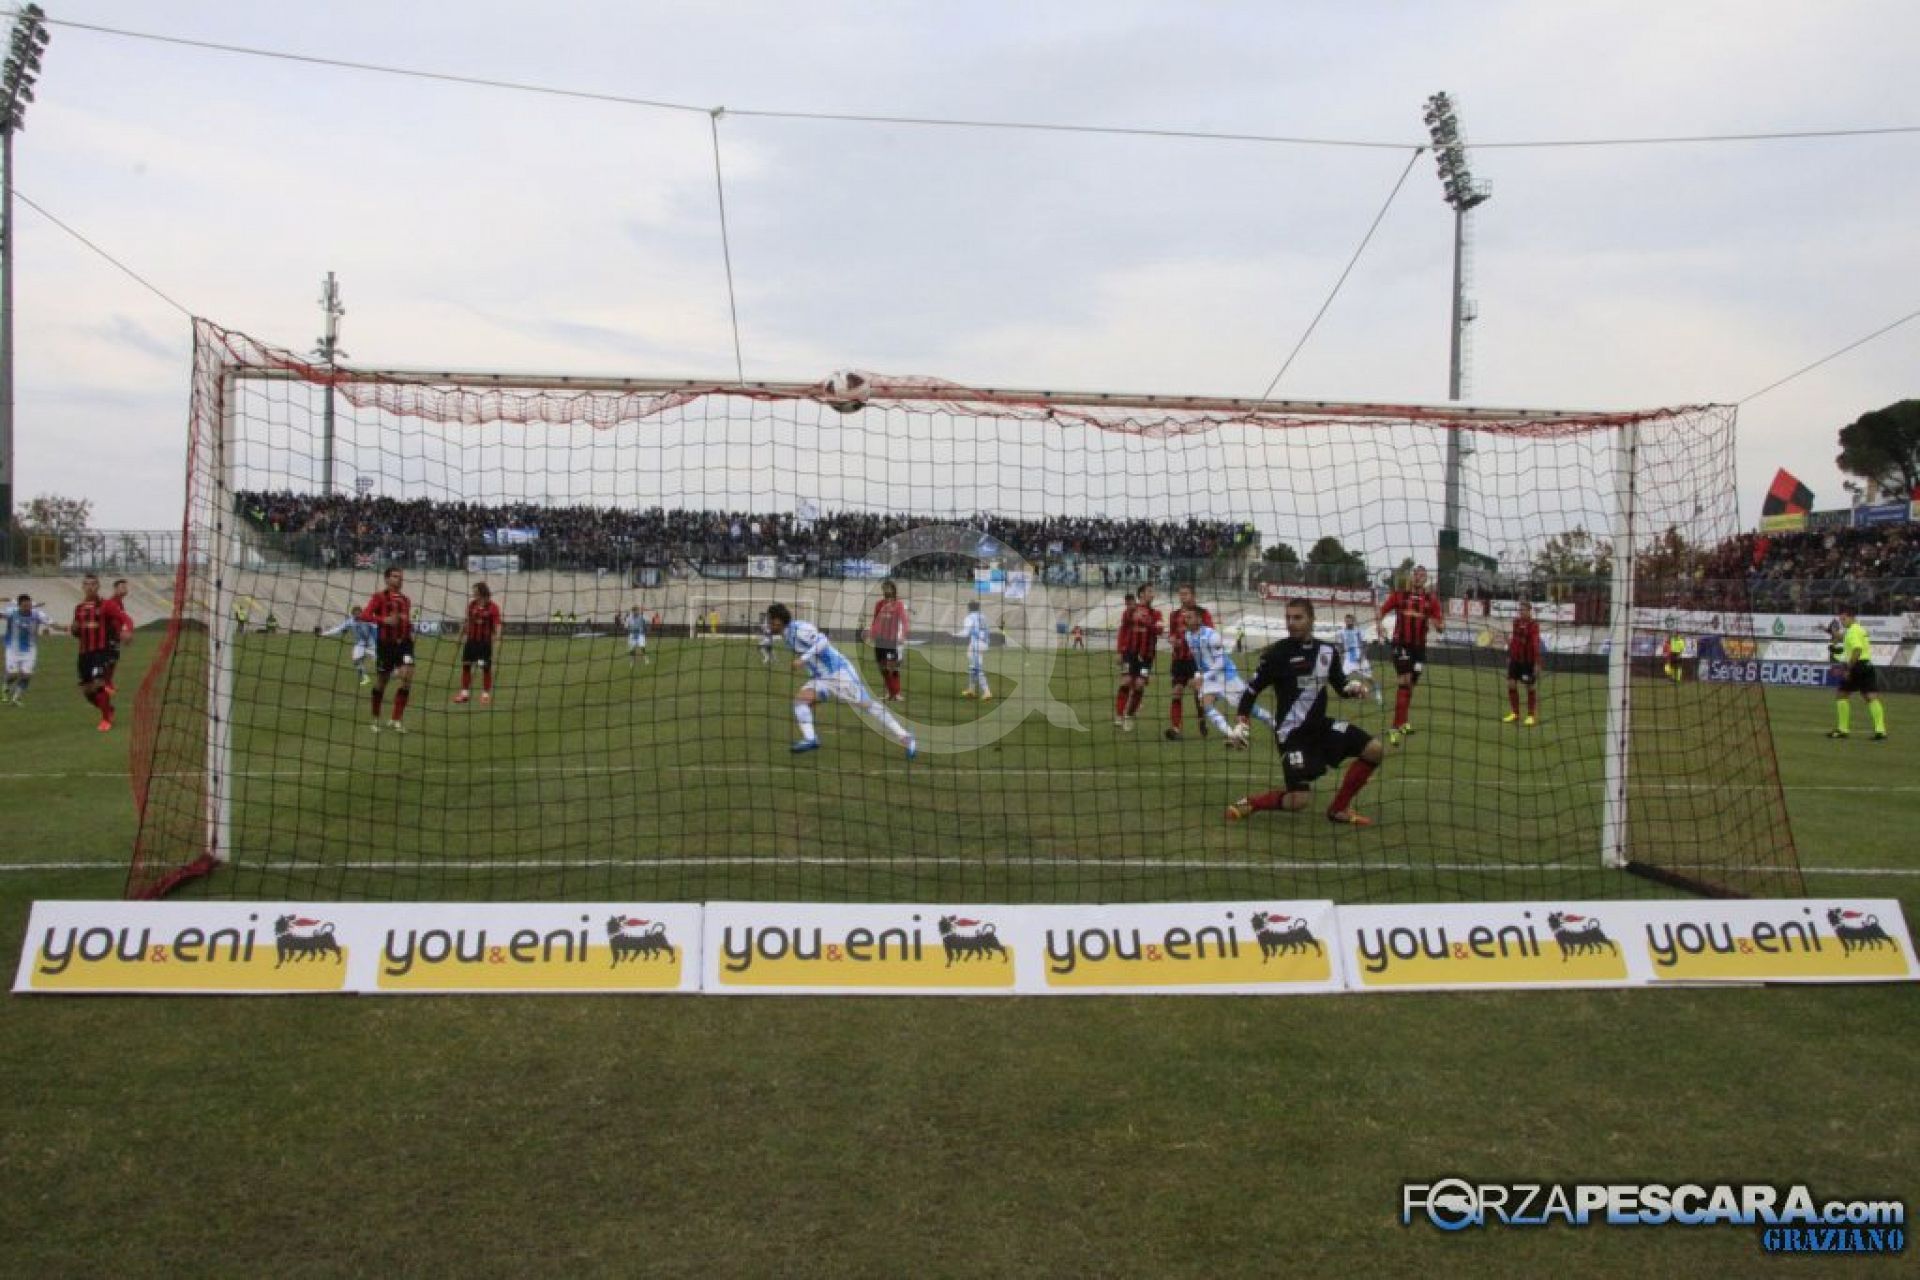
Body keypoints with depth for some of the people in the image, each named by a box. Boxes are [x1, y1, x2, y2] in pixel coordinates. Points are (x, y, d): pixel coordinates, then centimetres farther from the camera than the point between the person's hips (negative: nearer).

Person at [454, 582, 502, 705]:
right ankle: (465, 693, 18)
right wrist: (465, 635, 16)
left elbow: (497, 624, -11)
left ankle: (486, 694, 11)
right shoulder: (471, 605, 5)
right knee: (466, 665, 7)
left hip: (485, 641, -5)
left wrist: (497, 634, -24)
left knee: (486, 667, 1)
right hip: (471, 640, 5)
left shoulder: (492, 607, -9)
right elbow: (468, 621, 15)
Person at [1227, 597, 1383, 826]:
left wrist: (1355, 686, -11)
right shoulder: (1277, 653, -11)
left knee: (1375, 750, -4)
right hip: (1292, 732, -6)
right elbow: (1252, 689, -7)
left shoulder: (1328, 651, 3)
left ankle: (1339, 809, 8)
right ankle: (1249, 803, 9)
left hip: (1321, 725, 6)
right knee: (1300, 801, -18)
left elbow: (1342, 686, 13)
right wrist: (1241, 724, -18)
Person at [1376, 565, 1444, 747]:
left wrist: (1438, 624, -21)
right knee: (1405, 681, -16)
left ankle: (1401, 723, 30)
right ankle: (1396, 728, -15)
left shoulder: (1431, 599, 3)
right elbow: (1382, 612, 8)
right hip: (1401, 644, -3)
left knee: (1410, 685, 12)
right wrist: (1379, 624, -11)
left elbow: (1441, 626, 2)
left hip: (1419, 647, 3)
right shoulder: (1399, 594, 0)